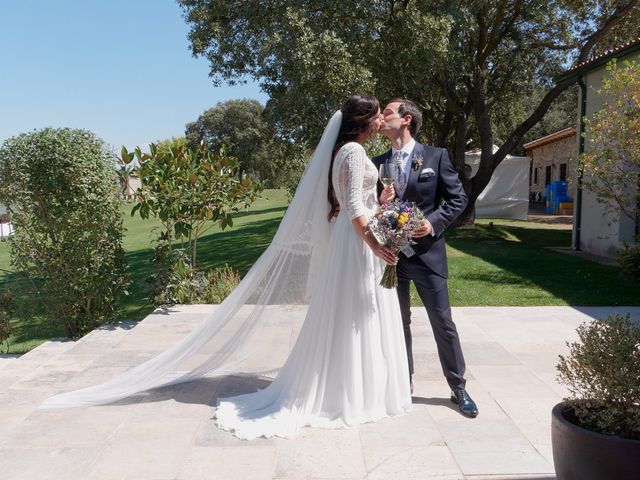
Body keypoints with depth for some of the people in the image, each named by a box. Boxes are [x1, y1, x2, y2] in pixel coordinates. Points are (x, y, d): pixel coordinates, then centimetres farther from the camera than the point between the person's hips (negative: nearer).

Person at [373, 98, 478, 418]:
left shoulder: (436, 157, -2)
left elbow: (458, 198, -2)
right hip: (390, 253, 4)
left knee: (443, 323, 3)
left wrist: (433, 222, -16)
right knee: (397, 322, 14)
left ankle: (458, 388, 19)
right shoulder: (377, 163, 8)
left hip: (426, 251, -3)